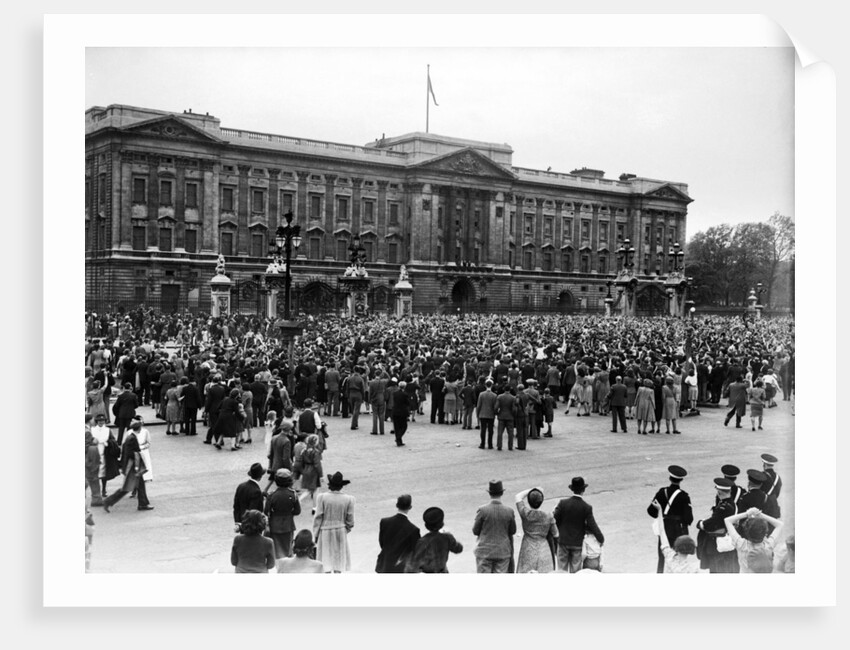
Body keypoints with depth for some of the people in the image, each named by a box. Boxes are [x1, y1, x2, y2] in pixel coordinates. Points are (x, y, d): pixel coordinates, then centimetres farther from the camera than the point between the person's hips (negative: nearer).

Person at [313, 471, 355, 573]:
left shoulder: (322, 497, -12)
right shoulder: (349, 499, -8)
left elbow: (318, 518, -9)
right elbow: (350, 521, -3)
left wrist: (315, 534, 0)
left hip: (325, 531, -1)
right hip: (341, 531, 1)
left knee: (326, 558, 7)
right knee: (339, 556, 13)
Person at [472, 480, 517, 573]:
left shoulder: (482, 510, -13)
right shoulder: (509, 512, -7)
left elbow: (475, 531, -3)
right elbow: (512, 531, 6)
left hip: (485, 552, -2)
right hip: (503, 552, 2)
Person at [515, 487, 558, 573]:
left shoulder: (526, 514, -11)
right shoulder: (548, 516, -8)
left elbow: (518, 497, 7)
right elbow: (555, 534, 3)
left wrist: (533, 489, 11)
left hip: (528, 550, -1)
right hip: (544, 549, 1)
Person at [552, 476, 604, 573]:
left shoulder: (563, 503, -12)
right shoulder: (587, 507, -14)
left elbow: (554, 520, -9)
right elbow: (592, 526, -12)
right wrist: (601, 539, 4)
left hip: (563, 541, 1)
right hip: (578, 543, -1)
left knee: (562, 569, 11)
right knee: (575, 570, 11)